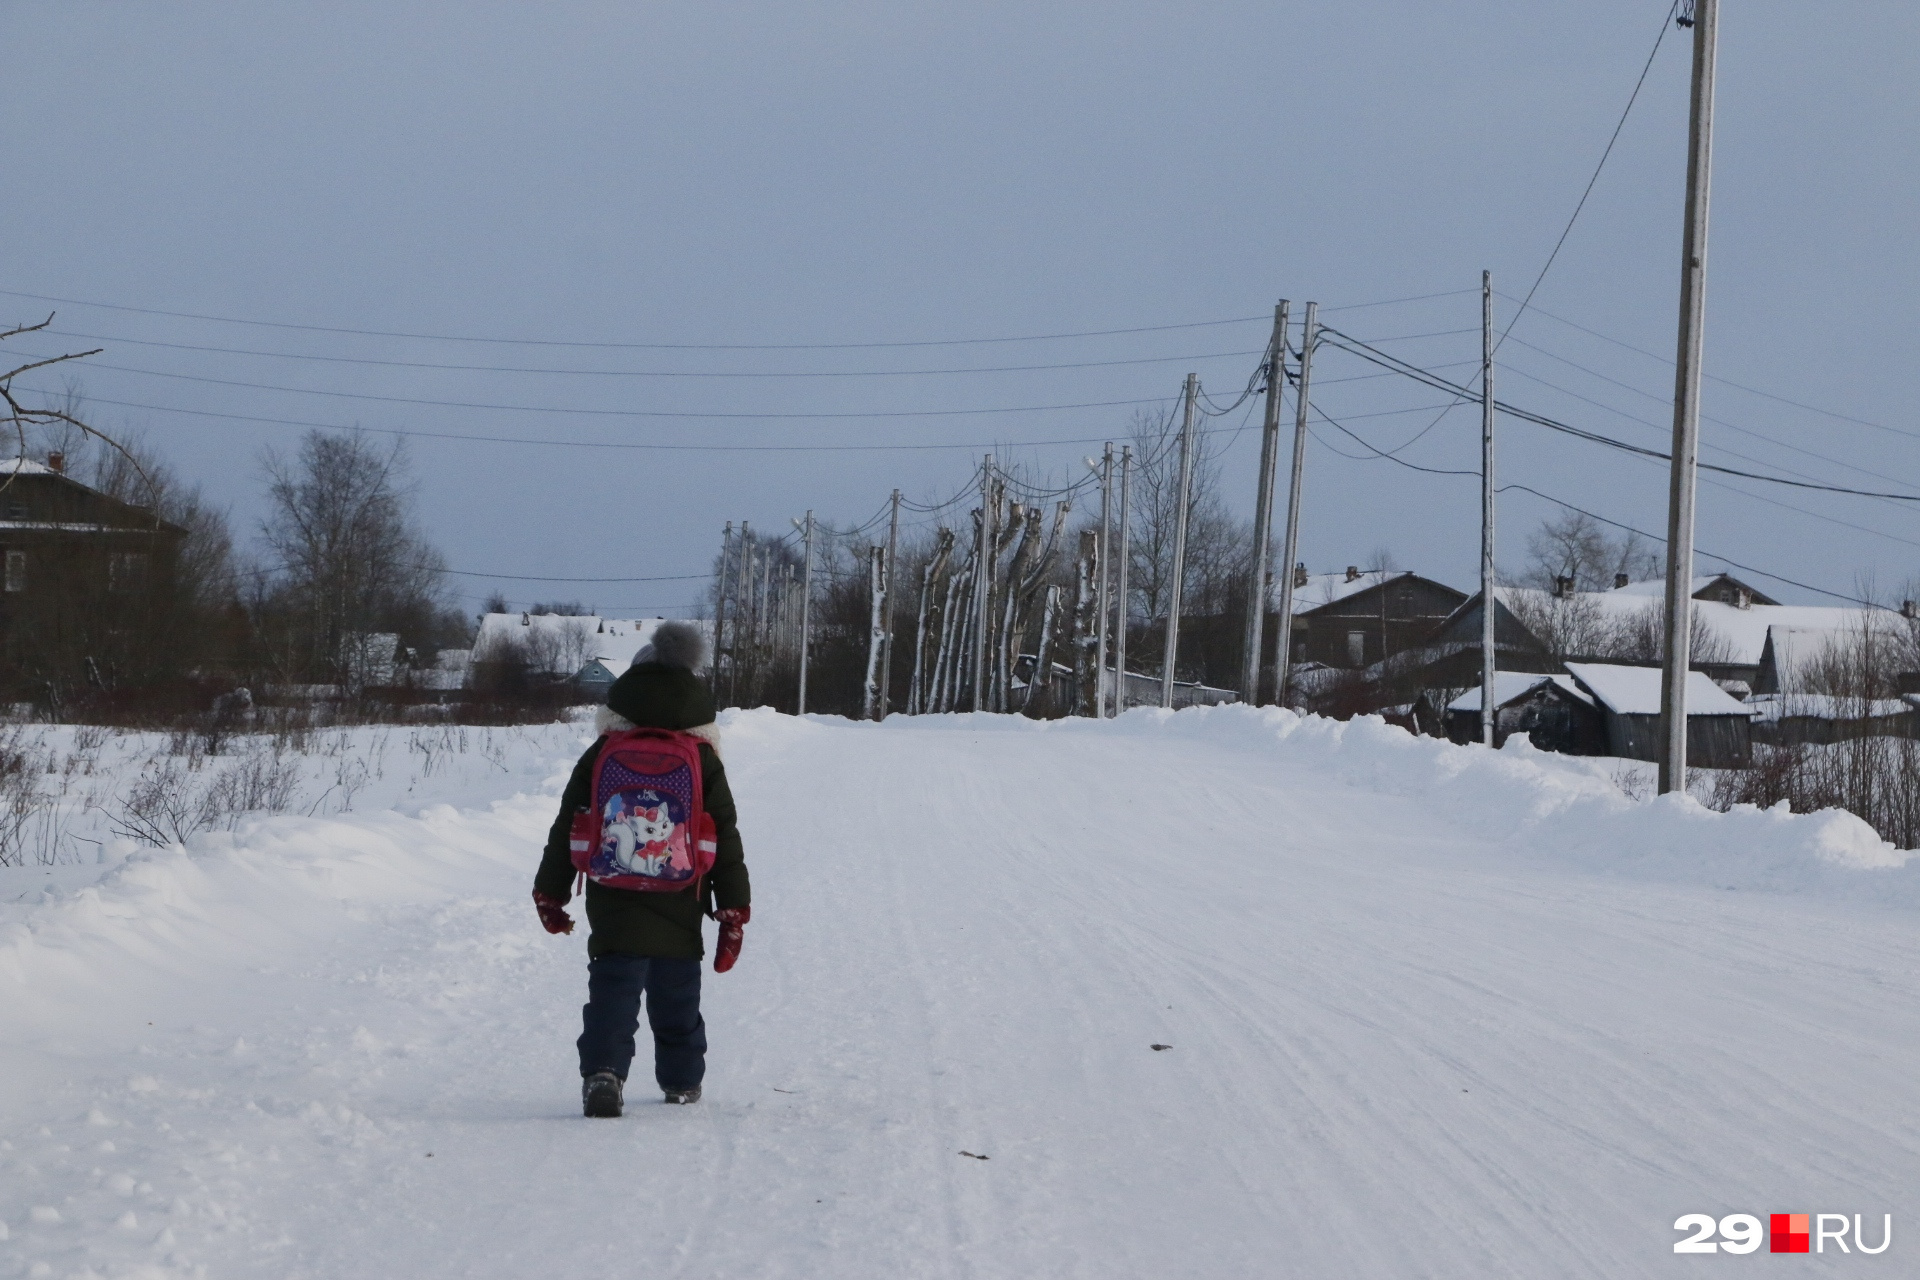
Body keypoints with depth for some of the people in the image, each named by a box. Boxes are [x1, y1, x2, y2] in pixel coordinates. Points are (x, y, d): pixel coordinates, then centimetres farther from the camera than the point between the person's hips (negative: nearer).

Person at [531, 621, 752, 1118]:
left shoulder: (601, 754, 0)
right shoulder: (702, 760, 0)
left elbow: (566, 830, 4)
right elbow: (726, 840, 1)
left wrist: (550, 893, 14)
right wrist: (733, 910, 7)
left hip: (613, 908, -1)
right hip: (680, 914, 1)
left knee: (612, 992, -3)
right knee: (678, 999, 17)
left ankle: (603, 1070, -25)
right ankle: (683, 1081, 27)